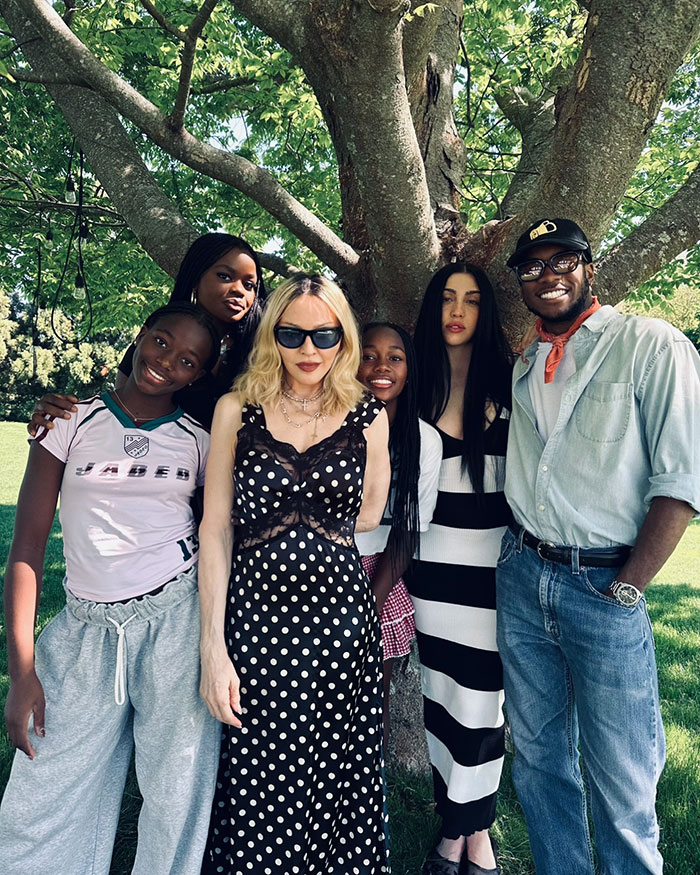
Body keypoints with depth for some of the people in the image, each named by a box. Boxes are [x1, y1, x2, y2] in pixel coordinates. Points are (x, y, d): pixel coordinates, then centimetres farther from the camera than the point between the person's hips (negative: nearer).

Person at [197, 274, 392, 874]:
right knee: (256, 794, 7)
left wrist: (282, 519, 5)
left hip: (340, 619, 1)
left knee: (339, 789, 10)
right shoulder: (237, 409, 2)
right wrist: (213, 647, -7)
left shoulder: (368, 418, 4)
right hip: (253, 616, 0)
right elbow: (215, 528, -2)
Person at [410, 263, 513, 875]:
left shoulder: (507, 383, 0)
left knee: (481, 694, 5)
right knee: (440, 692, 11)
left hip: (494, 557, -2)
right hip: (435, 558, 2)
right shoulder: (417, 385, 6)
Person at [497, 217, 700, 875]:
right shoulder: (523, 364, 12)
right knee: (538, 755, 17)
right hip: (521, 577, 5)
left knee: (620, 782, 4)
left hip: (604, 586, -5)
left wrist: (625, 589, -12)